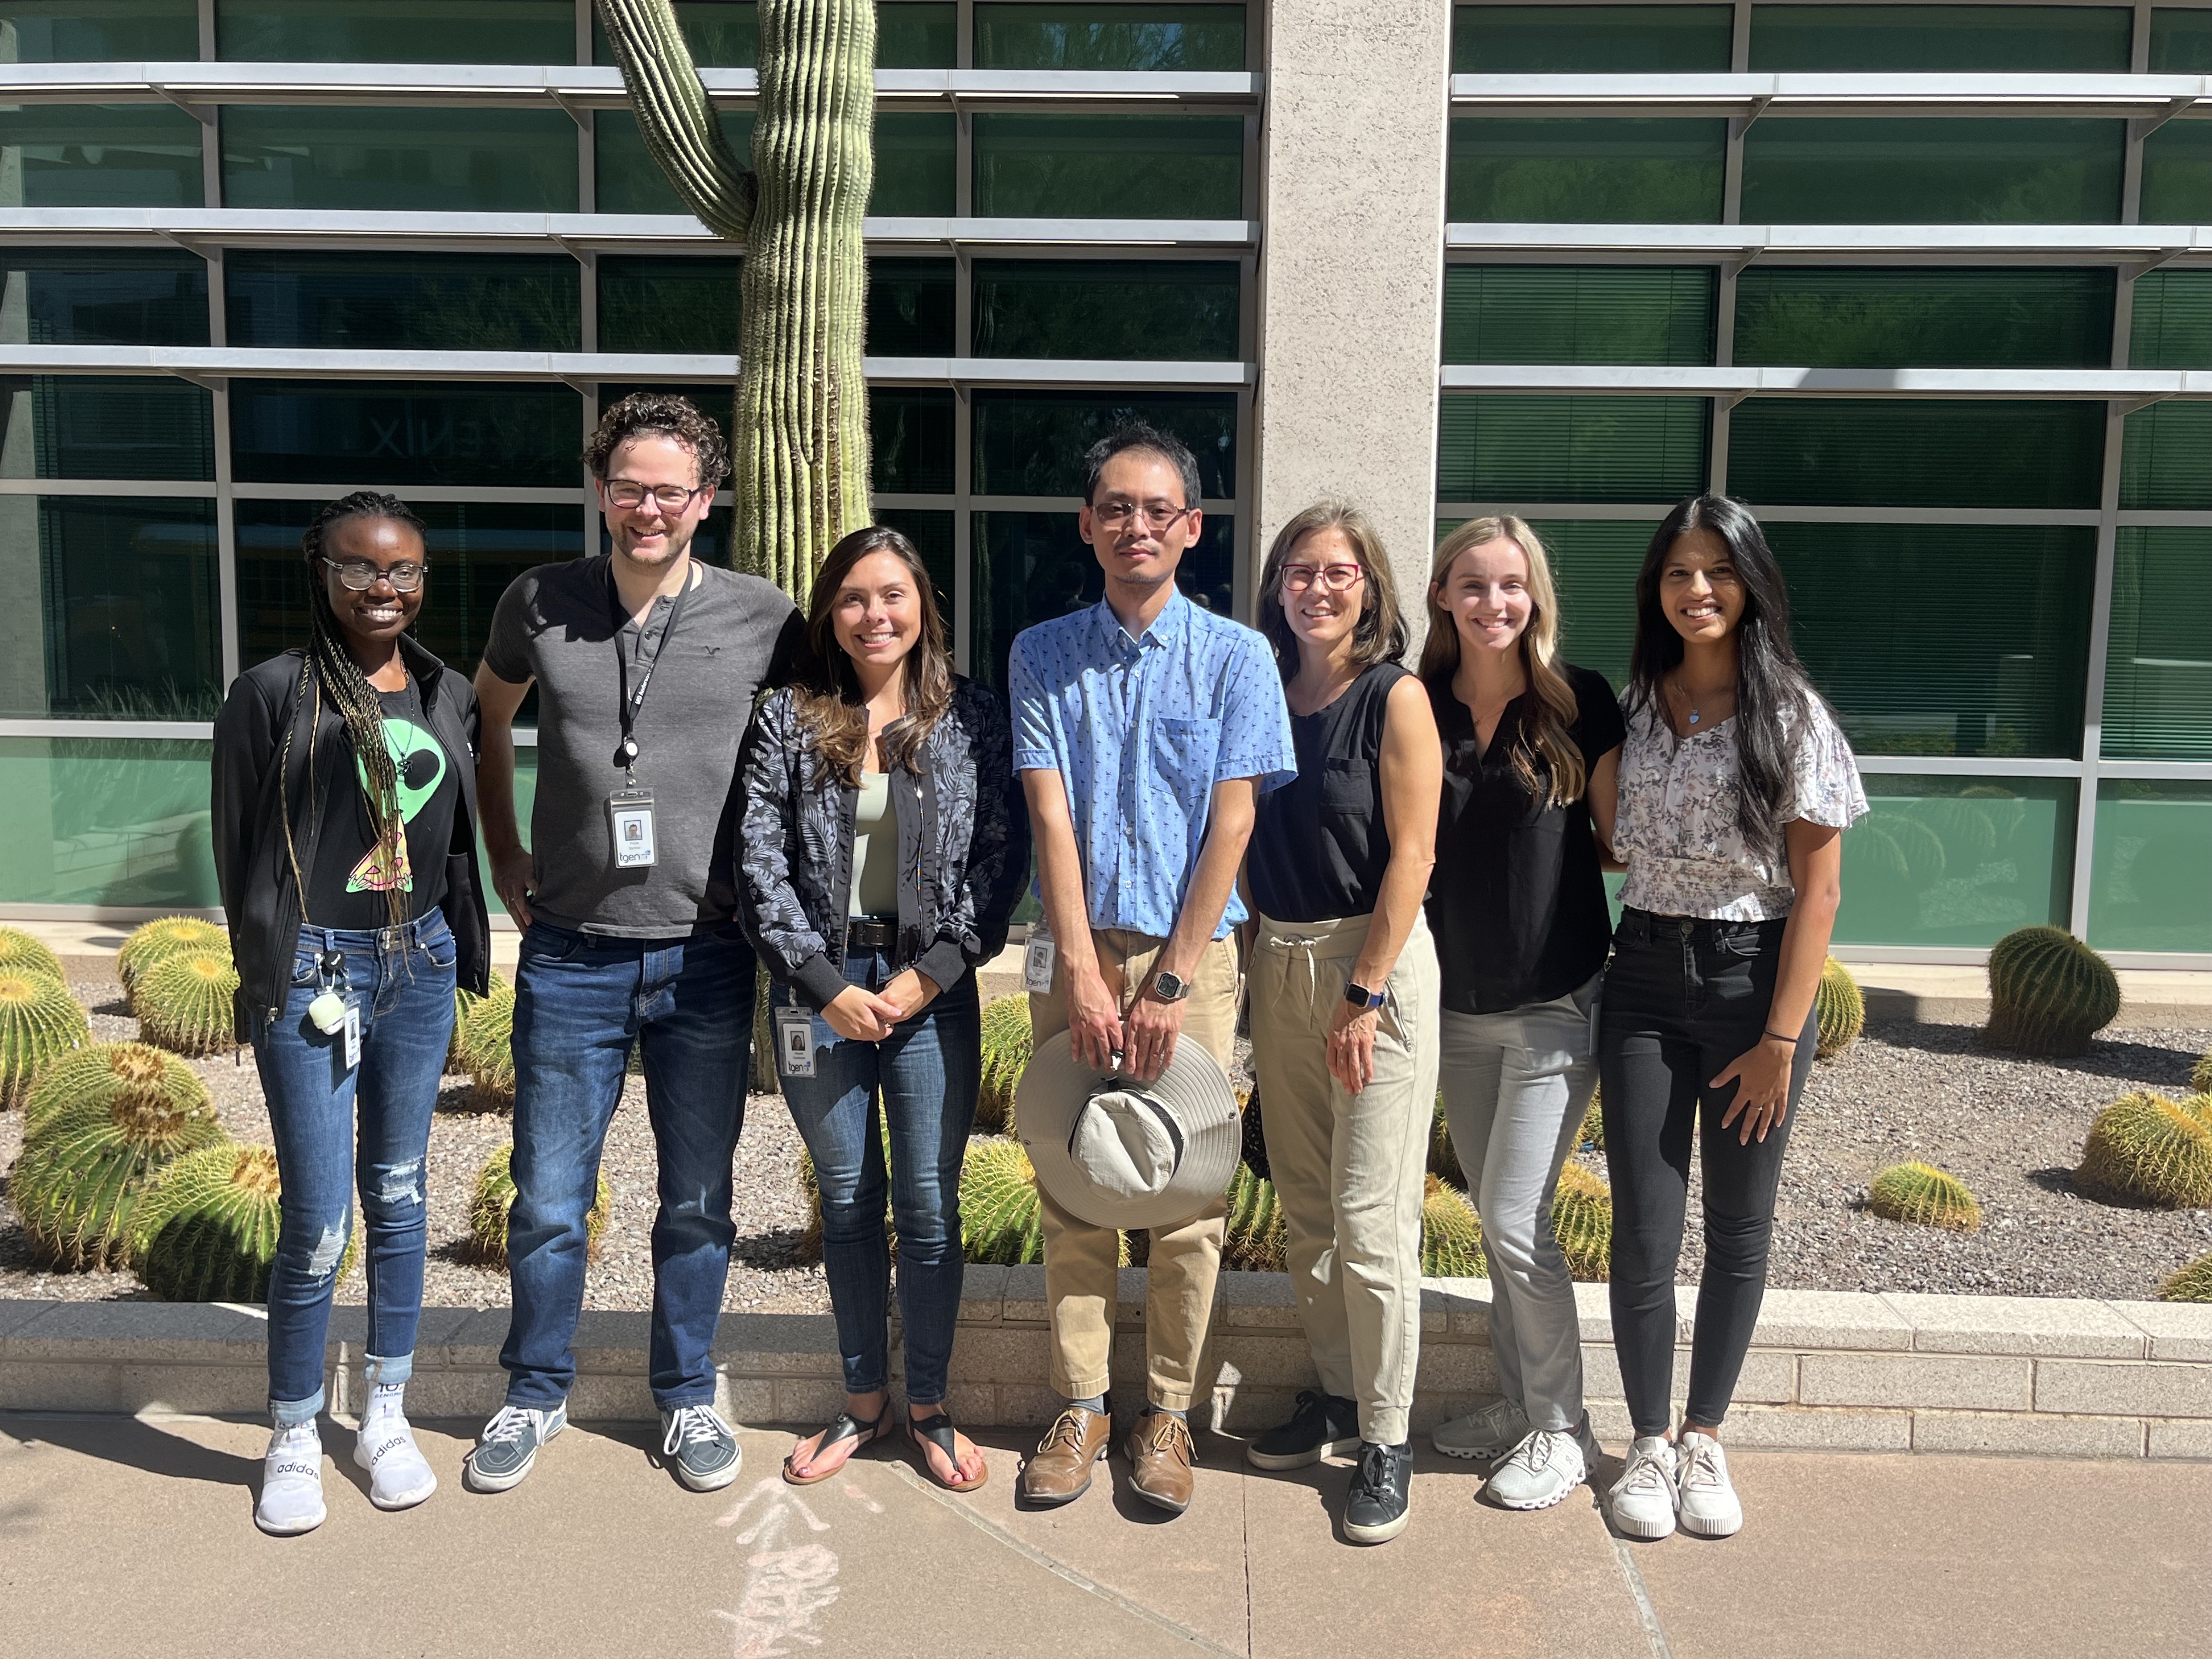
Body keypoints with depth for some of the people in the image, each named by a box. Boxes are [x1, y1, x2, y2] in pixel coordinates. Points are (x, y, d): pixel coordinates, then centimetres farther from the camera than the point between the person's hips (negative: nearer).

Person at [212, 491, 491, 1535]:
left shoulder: (448, 696, 8)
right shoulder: (273, 693, -6)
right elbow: (238, 850, -3)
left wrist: (463, 951, 12)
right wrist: (270, 972, 0)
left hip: (420, 964, 5)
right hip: (313, 974, -4)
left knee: (399, 1196, 13)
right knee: (319, 1223, -4)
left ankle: (387, 1418, 27)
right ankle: (294, 1440, 16)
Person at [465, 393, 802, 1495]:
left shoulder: (764, 620, -4)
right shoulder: (538, 605, -1)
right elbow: (488, 718, 19)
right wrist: (504, 853, 12)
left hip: (705, 958, 0)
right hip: (570, 956, 1)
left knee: (697, 1204, 12)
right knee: (547, 1204, 10)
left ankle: (687, 1396, 32)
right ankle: (536, 1394, 31)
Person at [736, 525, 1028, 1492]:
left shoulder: (974, 720, 3)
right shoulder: (787, 723, 3)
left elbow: (1002, 859, -1)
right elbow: (760, 863, -2)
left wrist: (930, 973, -10)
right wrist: (828, 984, -9)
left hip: (932, 988, -1)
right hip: (820, 988, 1)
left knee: (930, 1206, 3)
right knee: (846, 1202, 10)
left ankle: (927, 1405, 20)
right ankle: (863, 1400, 25)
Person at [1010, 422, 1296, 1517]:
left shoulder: (1236, 657, 1)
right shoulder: (1044, 655, 6)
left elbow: (1231, 825, -4)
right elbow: (1051, 819, -1)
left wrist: (1171, 982, -10)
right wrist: (1083, 974, -10)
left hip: (1194, 953, -1)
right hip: (1078, 950, 1)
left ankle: (1168, 1414, 16)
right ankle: (1080, 1407, 17)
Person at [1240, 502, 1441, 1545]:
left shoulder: (1394, 697, -7)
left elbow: (1410, 854, -11)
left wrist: (1366, 994, -15)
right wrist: (1263, 963, 7)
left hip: (1374, 961, -6)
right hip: (1277, 961, 6)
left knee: (1370, 1214, -4)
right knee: (1303, 1206, 12)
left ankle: (1387, 1441, 8)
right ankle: (1337, 1394, 28)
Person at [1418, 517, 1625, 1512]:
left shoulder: (1580, 702, -6)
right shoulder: (1421, 708, 2)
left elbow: (1618, 843, 0)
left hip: (1555, 1004, -4)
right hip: (1457, 1007, 4)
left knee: (1516, 1220, -5)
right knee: (1493, 1218, 13)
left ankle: (1561, 1429, 13)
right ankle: (1517, 1403, 29)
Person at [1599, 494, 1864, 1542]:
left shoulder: (1792, 716, -5)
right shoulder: (1635, 708, 6)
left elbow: (1818, 887, -8)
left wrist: (1782, 1038, -11)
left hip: (1754, 976, -2)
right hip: (1644, 976, 3)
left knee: (1739, 1224, 8)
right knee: (1644, 1227, 2)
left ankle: (1706, 1438, 24)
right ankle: (1649, 1444, 17)